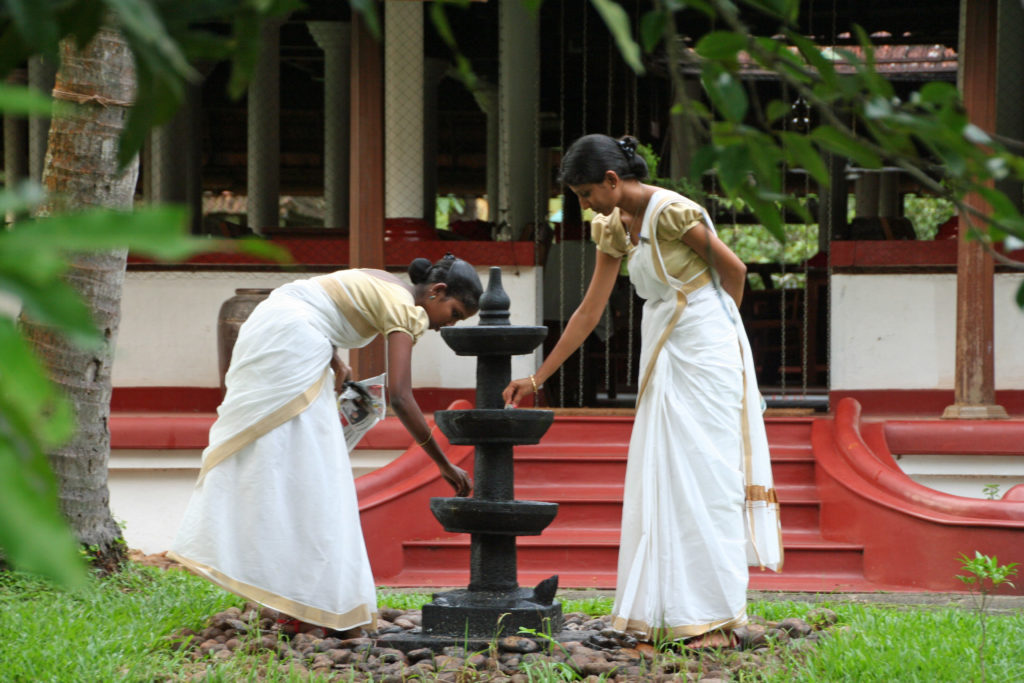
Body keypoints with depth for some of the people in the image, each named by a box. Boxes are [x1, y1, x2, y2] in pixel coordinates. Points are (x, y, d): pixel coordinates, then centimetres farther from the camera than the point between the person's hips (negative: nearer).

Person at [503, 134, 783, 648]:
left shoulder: (671, 212, -18)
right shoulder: (615, 228, 7)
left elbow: (733, 269, -7)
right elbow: (589, 311, 12)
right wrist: (537, 378, 11)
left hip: (704, 355, -8)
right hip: (662, 362, 8)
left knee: (705, 478, -6)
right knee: (660, 483, 6)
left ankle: (717, 621, -3)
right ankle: (666, 615, 10)